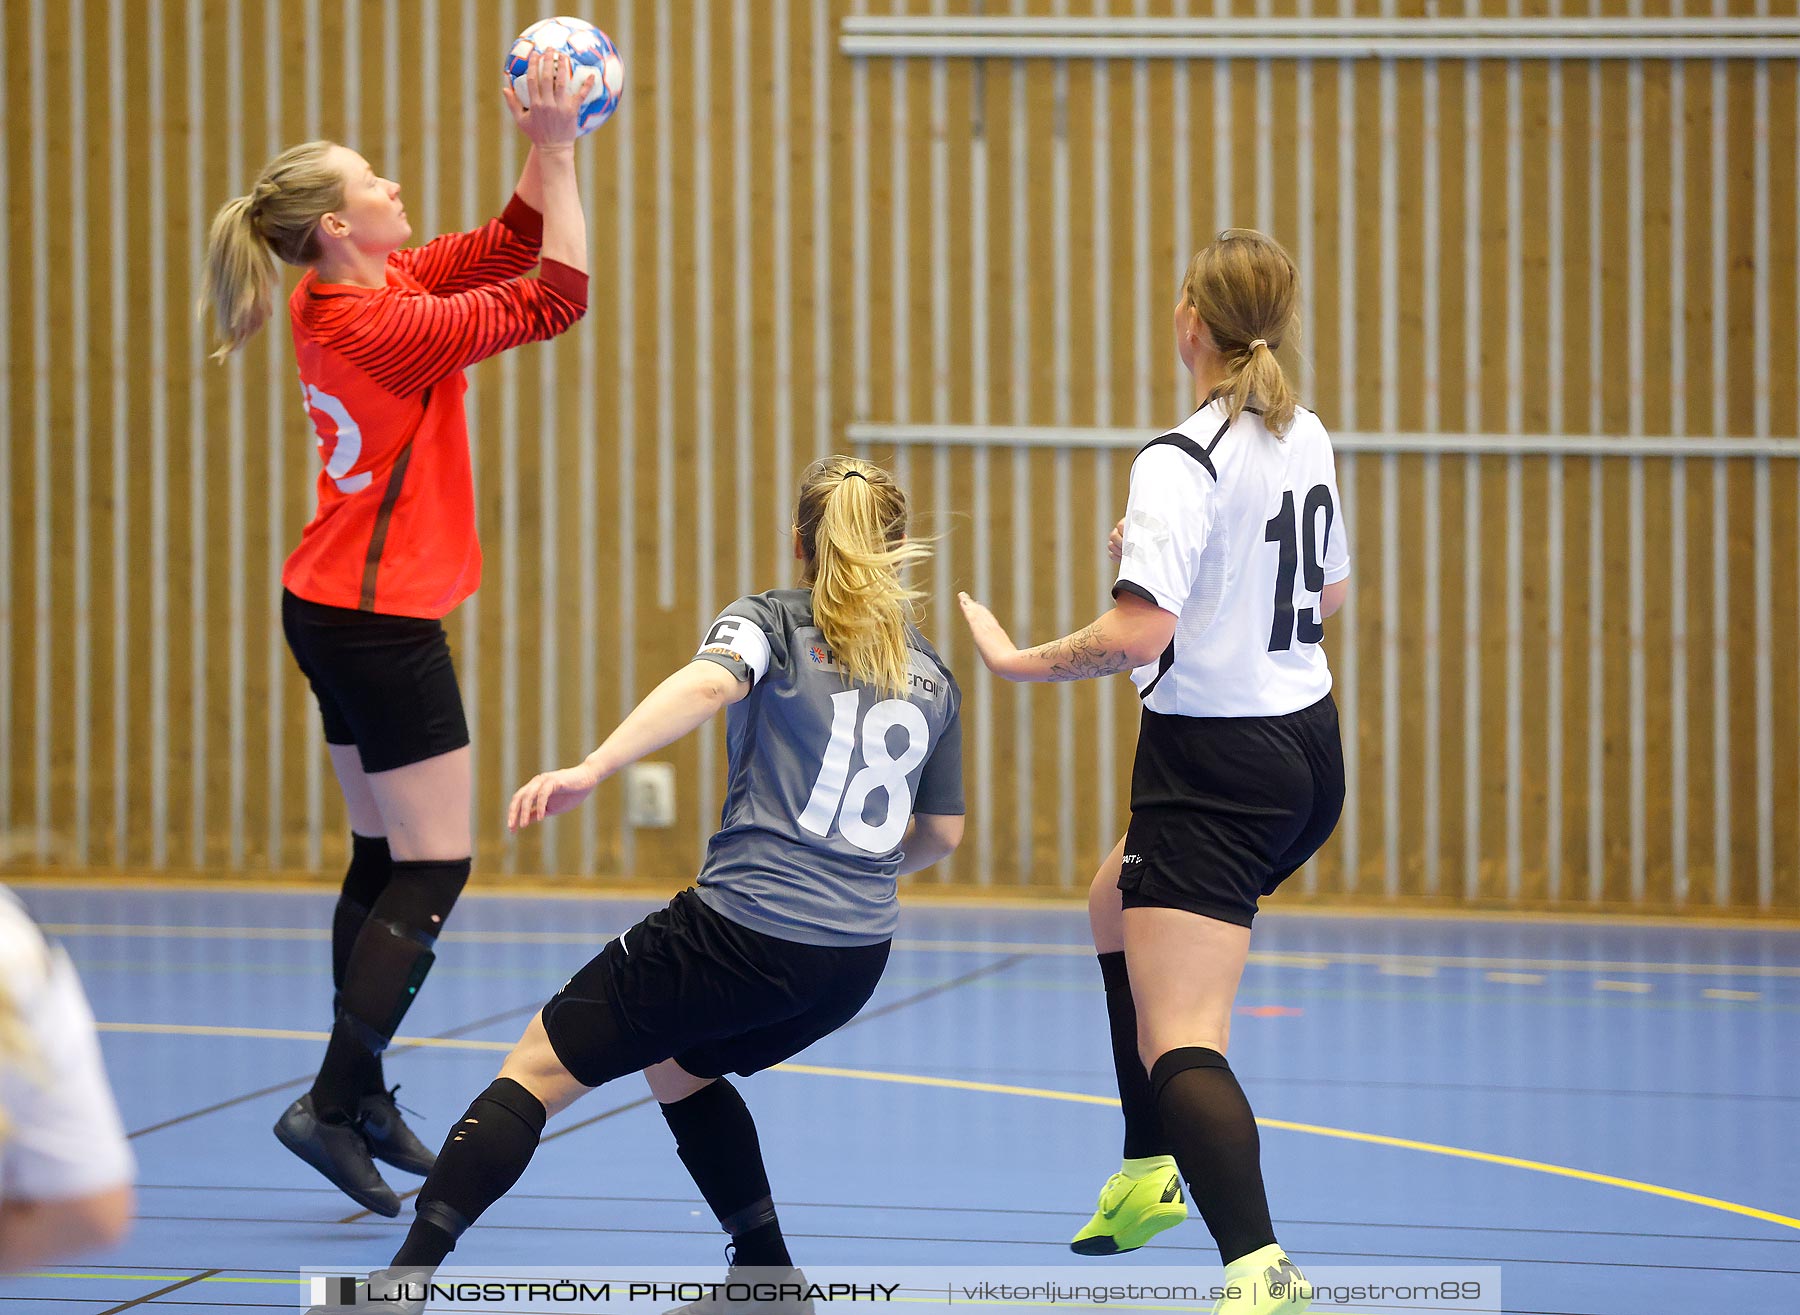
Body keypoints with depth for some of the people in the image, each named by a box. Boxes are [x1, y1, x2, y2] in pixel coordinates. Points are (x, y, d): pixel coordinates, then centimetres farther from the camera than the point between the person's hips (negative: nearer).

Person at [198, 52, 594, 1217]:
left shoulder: (354, 294, 3)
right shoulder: (387, 324, -23)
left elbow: (508, 245, 11)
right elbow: (558, 295, -19)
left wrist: (546, 146, 0)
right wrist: (557, 147, -19)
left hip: (335, 609, 10)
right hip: (383, 623, -10)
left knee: (384, 859, 15)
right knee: (433, 870, -6)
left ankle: (362, 1095, 19)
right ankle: (334, 1106, -9)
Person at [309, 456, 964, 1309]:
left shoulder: (772, 622, 1)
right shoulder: (932, 677, 15)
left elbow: (710, 681, -22)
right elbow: (941, 834, 22)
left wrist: (591, 769, -37)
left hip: (739, 933, -6)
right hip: (855, 964, 6)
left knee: (537, 1070, 1)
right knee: (680, 1070, 33)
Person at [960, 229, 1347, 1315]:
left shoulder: (1182, 462, -20)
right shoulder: (1308, 440, 5)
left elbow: (1140, 634, -29)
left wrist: (1025, 661, -13)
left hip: (1215, 767, -9)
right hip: (1309, 748, 9)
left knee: (1180, 1043, -14)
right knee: (1118, 912, 34)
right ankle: (1150, 1176, 41)